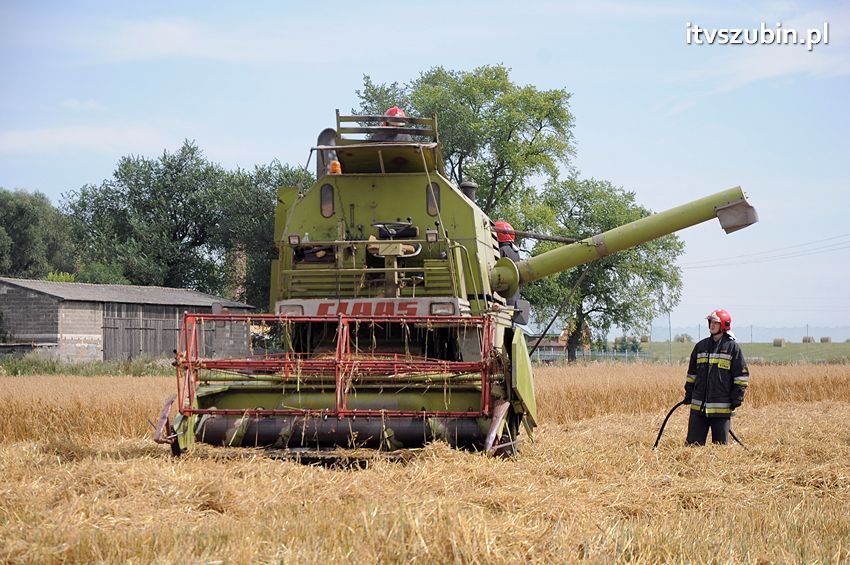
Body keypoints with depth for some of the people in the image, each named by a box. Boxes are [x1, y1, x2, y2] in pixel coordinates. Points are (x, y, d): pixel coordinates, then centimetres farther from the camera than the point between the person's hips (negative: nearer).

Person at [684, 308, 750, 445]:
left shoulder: (732, 347, -1)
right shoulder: (701, 346, 12)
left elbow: (741, 376, 0)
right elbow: (692, 372, 21)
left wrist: (737, 397, -7)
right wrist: (689, 394, 15)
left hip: (721, 408, -4)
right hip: (698, 406, 4)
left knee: (720, 444, 3)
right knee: (694, 443, 2)